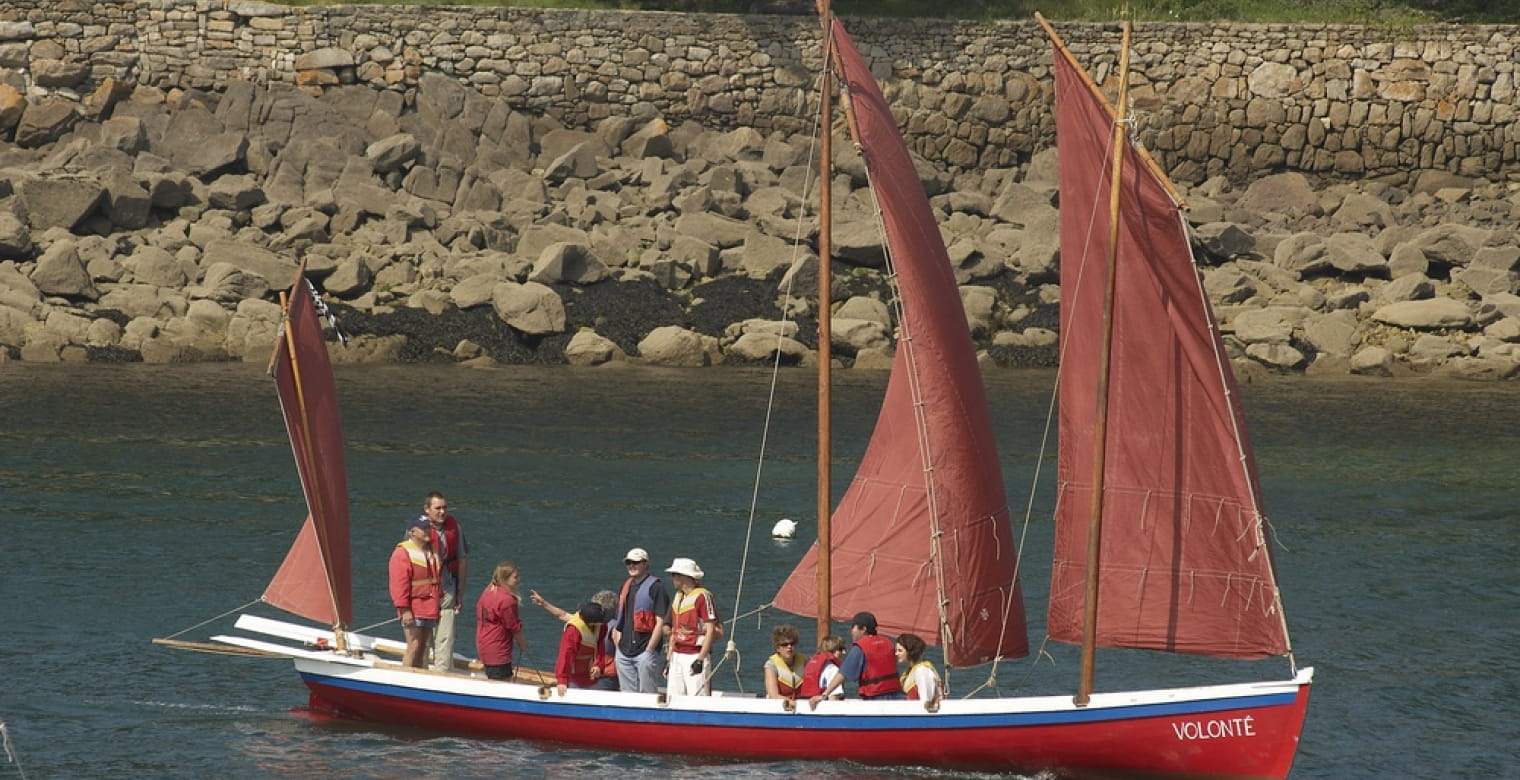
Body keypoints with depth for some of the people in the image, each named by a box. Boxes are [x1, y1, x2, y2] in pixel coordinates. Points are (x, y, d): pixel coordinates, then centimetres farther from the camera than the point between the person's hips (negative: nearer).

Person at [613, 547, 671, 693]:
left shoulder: (656, 587, -5)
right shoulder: (626, 586, 17)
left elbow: (660, 623, -11)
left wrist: (649, 650, -16)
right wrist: (618, 645, 13)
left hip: (645, 650, -7)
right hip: (624, 652, 7)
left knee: (648, 694, -8)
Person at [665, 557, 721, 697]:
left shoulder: (702, 596, -10)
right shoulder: (677, 597, 17)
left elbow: (711, 630, -14)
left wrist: (700, 660, -19)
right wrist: (668, 658, 18)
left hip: (696, 655, -8)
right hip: (677, 656, 8)